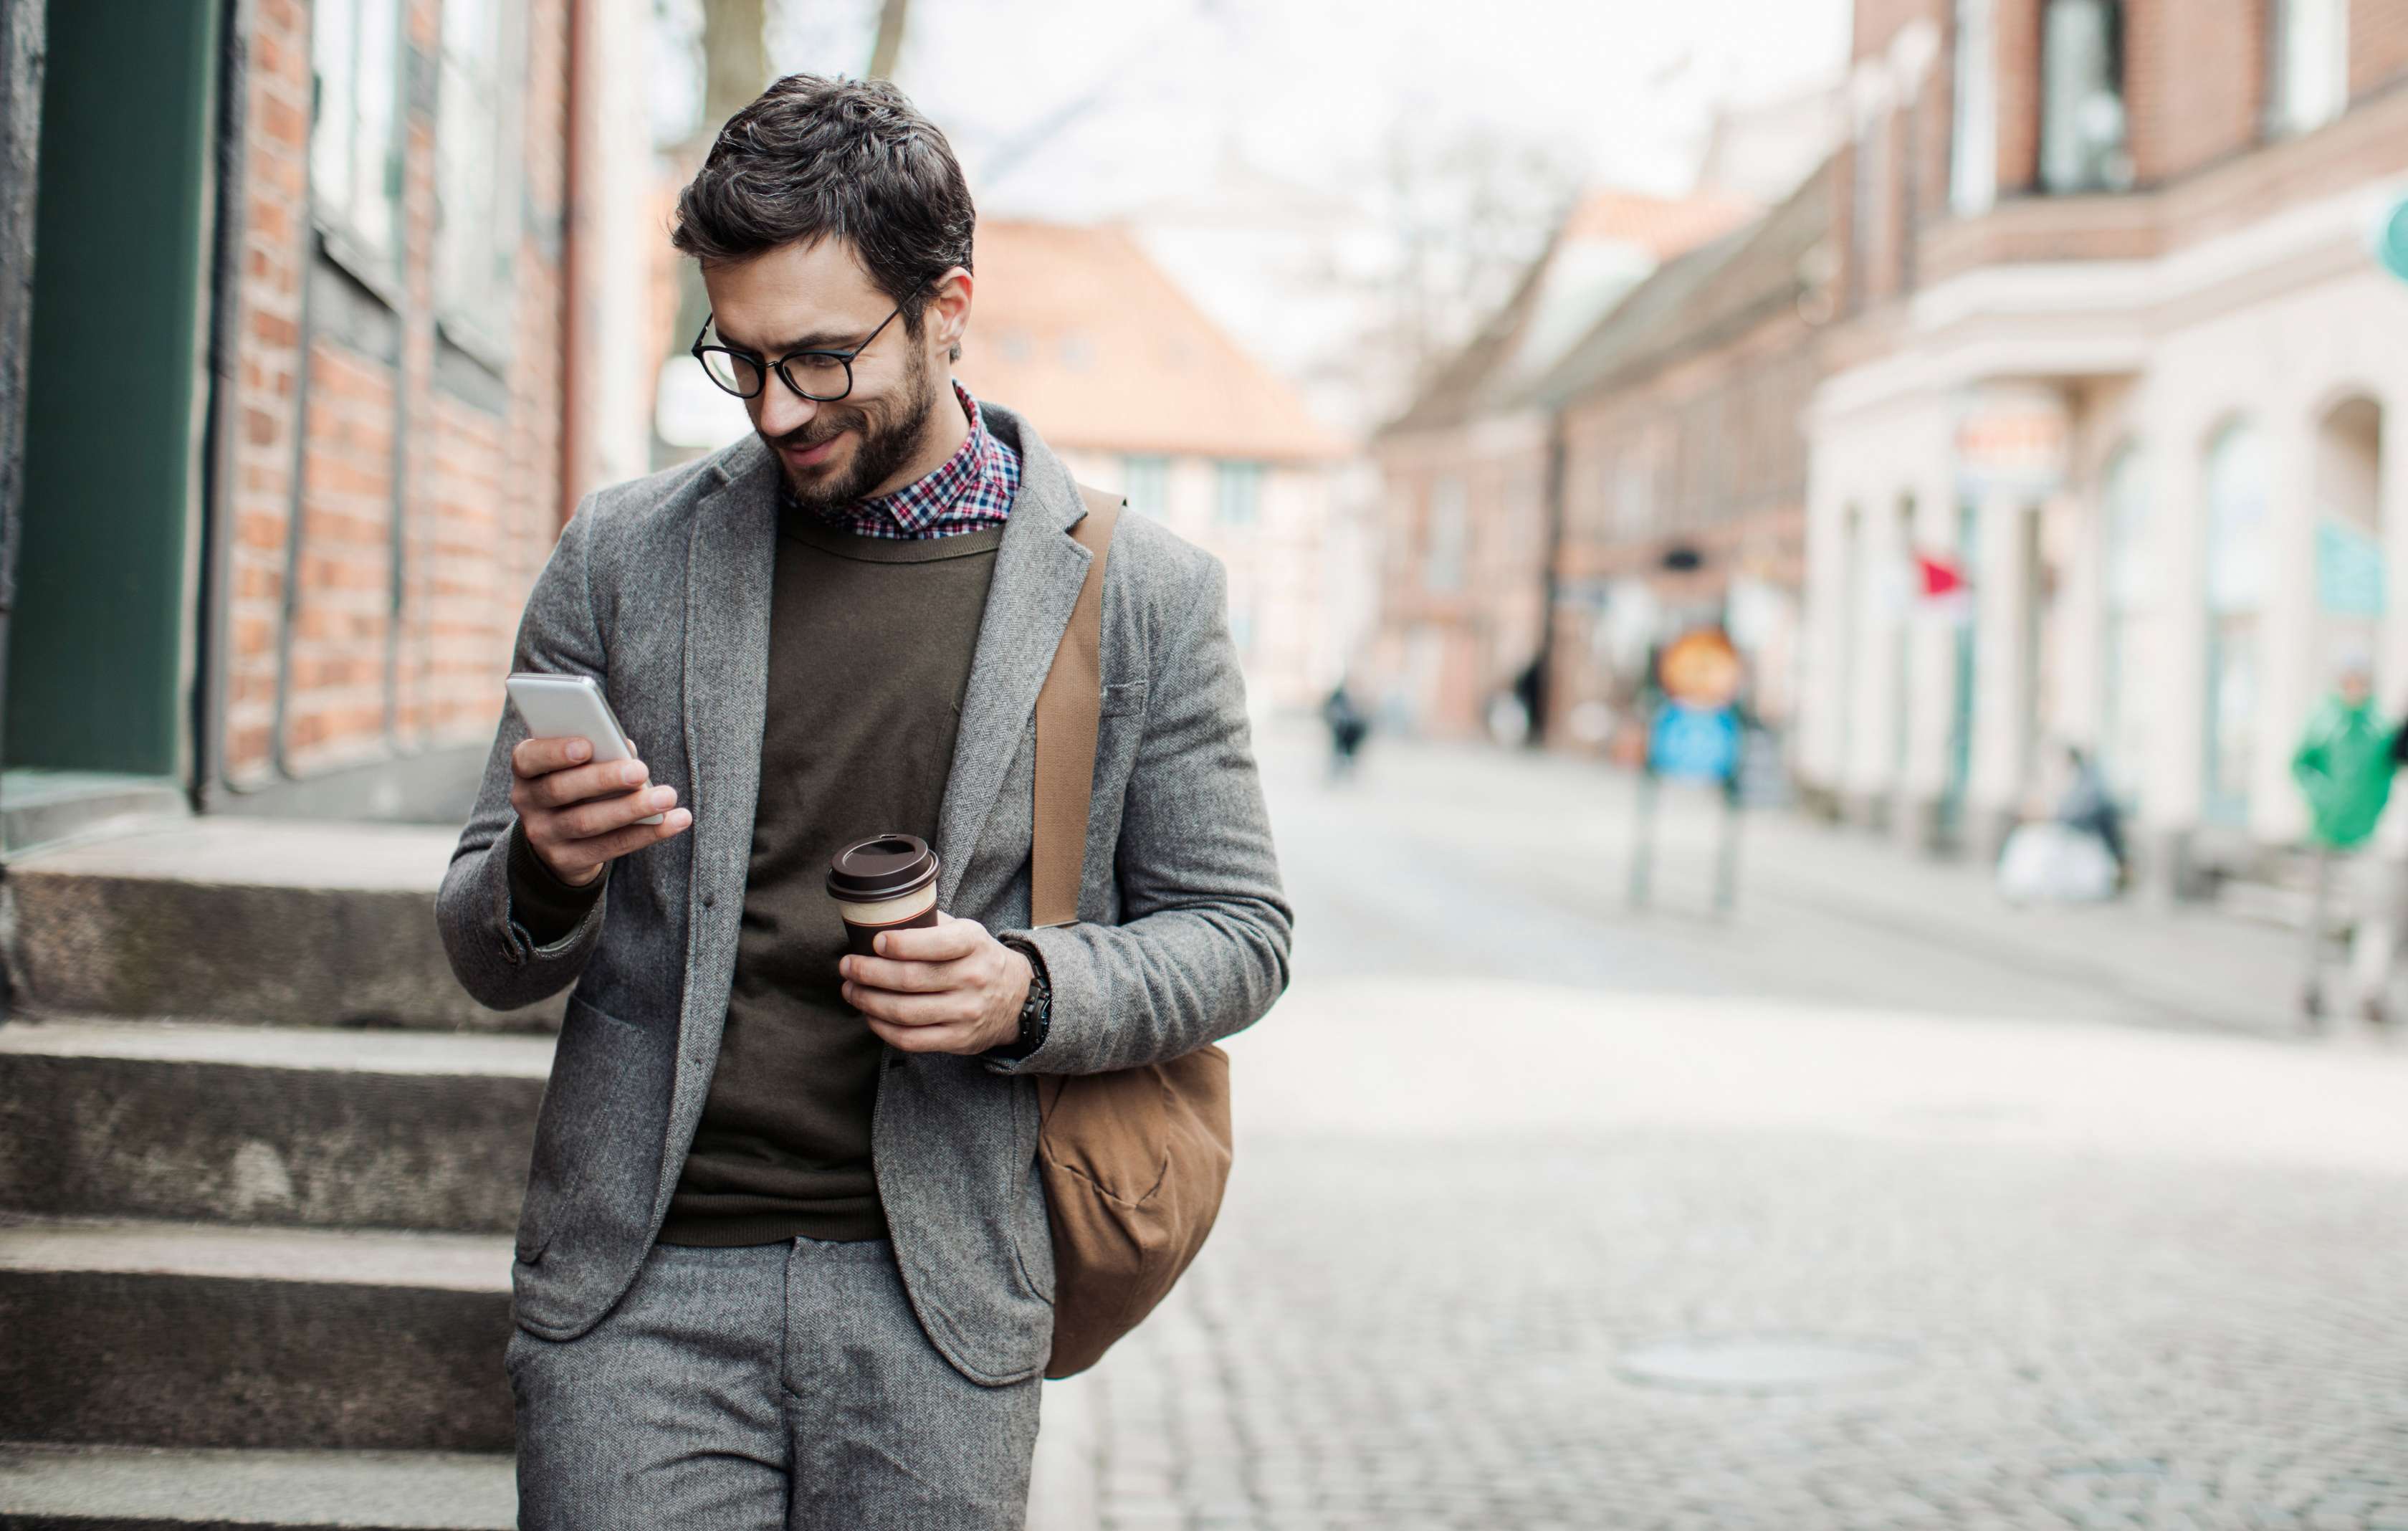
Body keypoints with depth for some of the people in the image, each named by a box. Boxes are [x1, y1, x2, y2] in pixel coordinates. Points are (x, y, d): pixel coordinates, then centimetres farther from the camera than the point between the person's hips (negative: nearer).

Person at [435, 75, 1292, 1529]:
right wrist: (546, 874, -14)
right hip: (639, 1289, 1)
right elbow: (490, 960, 10)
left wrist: (1032, 992, -13)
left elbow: (1234, 932, 7)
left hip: (936, 1302, -1)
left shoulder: (1143, 593, 0)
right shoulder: (624, 559, 5)